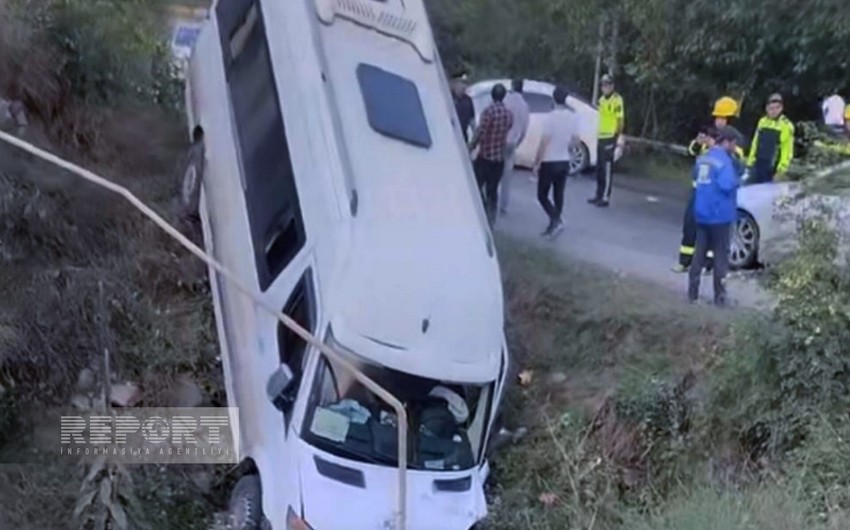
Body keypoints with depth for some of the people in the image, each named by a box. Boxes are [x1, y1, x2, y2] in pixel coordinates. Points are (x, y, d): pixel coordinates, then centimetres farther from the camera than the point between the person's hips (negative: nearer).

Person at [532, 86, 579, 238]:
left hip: (549, 162, -6)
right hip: (564, 162, 6)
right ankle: (553, 225, 19)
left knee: (542, 195, 3)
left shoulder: (551, 117, -18)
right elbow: (576, 140, 10)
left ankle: (557, 221, -12)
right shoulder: (571, 117, 2)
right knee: (558, 195, 14)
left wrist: (536, 162, -11)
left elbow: (544, 143, -19)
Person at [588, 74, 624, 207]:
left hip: (610, 138, -8)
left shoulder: (617, 100, -11)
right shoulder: (602, 99, 14)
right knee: (599, 169, 13)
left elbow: (621, 120, -13)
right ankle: (599, 195, 22)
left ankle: (605, 197, -2)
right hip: (600, 137, 8)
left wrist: (616, 137, -15)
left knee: (607, 169, -5)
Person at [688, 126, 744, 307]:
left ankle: (693, 292, 14)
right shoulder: (724, 160, -15)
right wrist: (737, 180, -6)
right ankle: (719, 296, 7)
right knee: (721, 255, 3)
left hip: (701, 213, 7)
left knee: (700, 252, 12)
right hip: (720, 214, -7)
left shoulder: (703, 158, 9)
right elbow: (727, 185, -24)